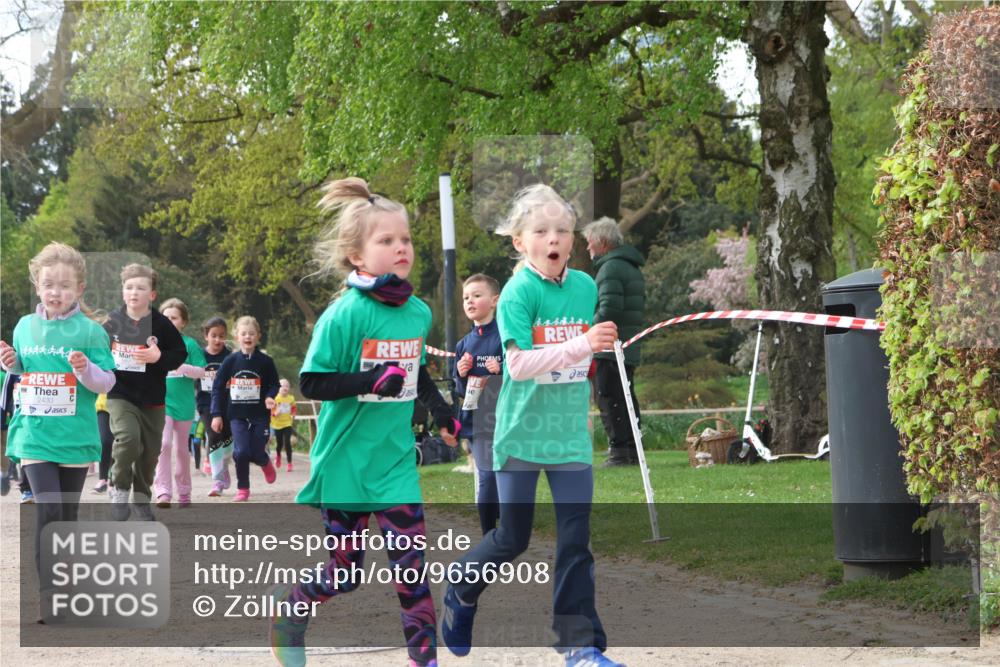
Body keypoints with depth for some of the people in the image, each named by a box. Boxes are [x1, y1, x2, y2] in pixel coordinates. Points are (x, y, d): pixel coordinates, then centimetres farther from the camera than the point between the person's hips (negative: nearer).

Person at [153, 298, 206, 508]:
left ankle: (184, 492, 25)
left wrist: (182, 367, -20)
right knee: (164, 445, -18)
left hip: (184, 404, 0)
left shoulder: (189, 344, -1)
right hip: (161, 403, 0)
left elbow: (201, 372, -5)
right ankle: (163, 492, -22)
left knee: (182, 449, 11)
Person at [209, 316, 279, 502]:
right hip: (237, 416, 1)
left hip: (260, 415, -1)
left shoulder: (265, 361, -4)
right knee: (241, 452, -12)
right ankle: (243, 489, 7)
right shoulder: (231, 361, -1)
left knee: (257, 453, -1)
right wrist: (216, 414, -1)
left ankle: (266, 463, 37)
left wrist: (269, 397, -17)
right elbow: (217, 387, 3)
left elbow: (274, 384, 6)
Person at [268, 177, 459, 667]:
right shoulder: (345, 314, -15)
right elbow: (311, 383, -16)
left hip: (395, 458, 4)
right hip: (346, 458, -4)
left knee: (412, 560, -4)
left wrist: (440, 410, 8)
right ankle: (287, 605, 34)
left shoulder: (418, 313, 3)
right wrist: (371, 380, -27)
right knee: (343, 574, 6)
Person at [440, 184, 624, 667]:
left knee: (576, 540, 1)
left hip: (571, 433, 4)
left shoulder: (584, 286, 2)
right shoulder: (519, 292, -14)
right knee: (512, 538, 8)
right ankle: (462, 590, 36)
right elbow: (518, 363, -24)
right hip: (523, 432, -4)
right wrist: (582, 345, -31)